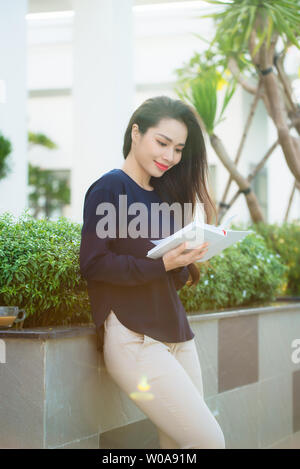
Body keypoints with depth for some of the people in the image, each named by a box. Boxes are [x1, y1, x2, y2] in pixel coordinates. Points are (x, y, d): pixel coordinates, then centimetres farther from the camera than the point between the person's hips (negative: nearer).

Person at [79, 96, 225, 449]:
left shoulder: (164, 195, 17)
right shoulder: (111, 188, -5)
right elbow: (92, 263, -13)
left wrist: (185, 264, -6)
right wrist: (161, 264, -22)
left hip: (176, 333, 7)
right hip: (133, 337, -7)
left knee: (178, 444, 4)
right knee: (209, 440, -11)